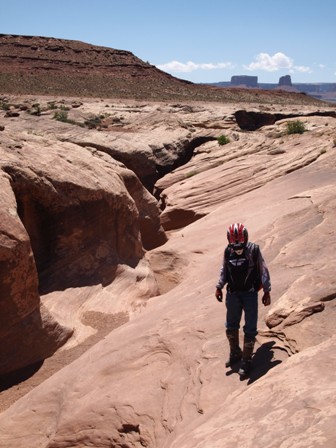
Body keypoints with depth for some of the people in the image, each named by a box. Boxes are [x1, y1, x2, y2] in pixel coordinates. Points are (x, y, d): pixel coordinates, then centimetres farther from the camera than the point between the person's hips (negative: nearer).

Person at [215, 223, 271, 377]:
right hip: (233, 293, 4)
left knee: (250, 329, -1)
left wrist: (267, 291, -5)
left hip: (250, 293, -4)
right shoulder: (228, 251, -4)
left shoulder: (254, 250, -15)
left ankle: (246, 360, 13)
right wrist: (219, 287, 11)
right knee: (231, 326, 15)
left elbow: (263, 270, -7)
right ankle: (235, 353, 36)